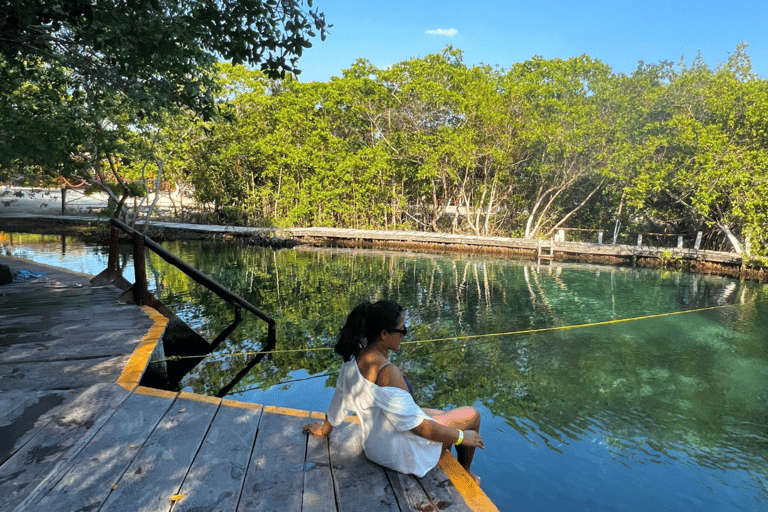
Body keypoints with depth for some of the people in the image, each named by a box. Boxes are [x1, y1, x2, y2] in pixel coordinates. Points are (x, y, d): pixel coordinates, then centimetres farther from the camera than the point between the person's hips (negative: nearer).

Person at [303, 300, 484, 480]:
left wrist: (324, 430, 27)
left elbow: (340, 398, 9)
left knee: (444, 416, 30)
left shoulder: (354, 358, -6)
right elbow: (418, 426, -27)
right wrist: (461, 437, -13)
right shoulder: (386, 371, -33)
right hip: (401, 452, -9)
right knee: (471, 415, 9)